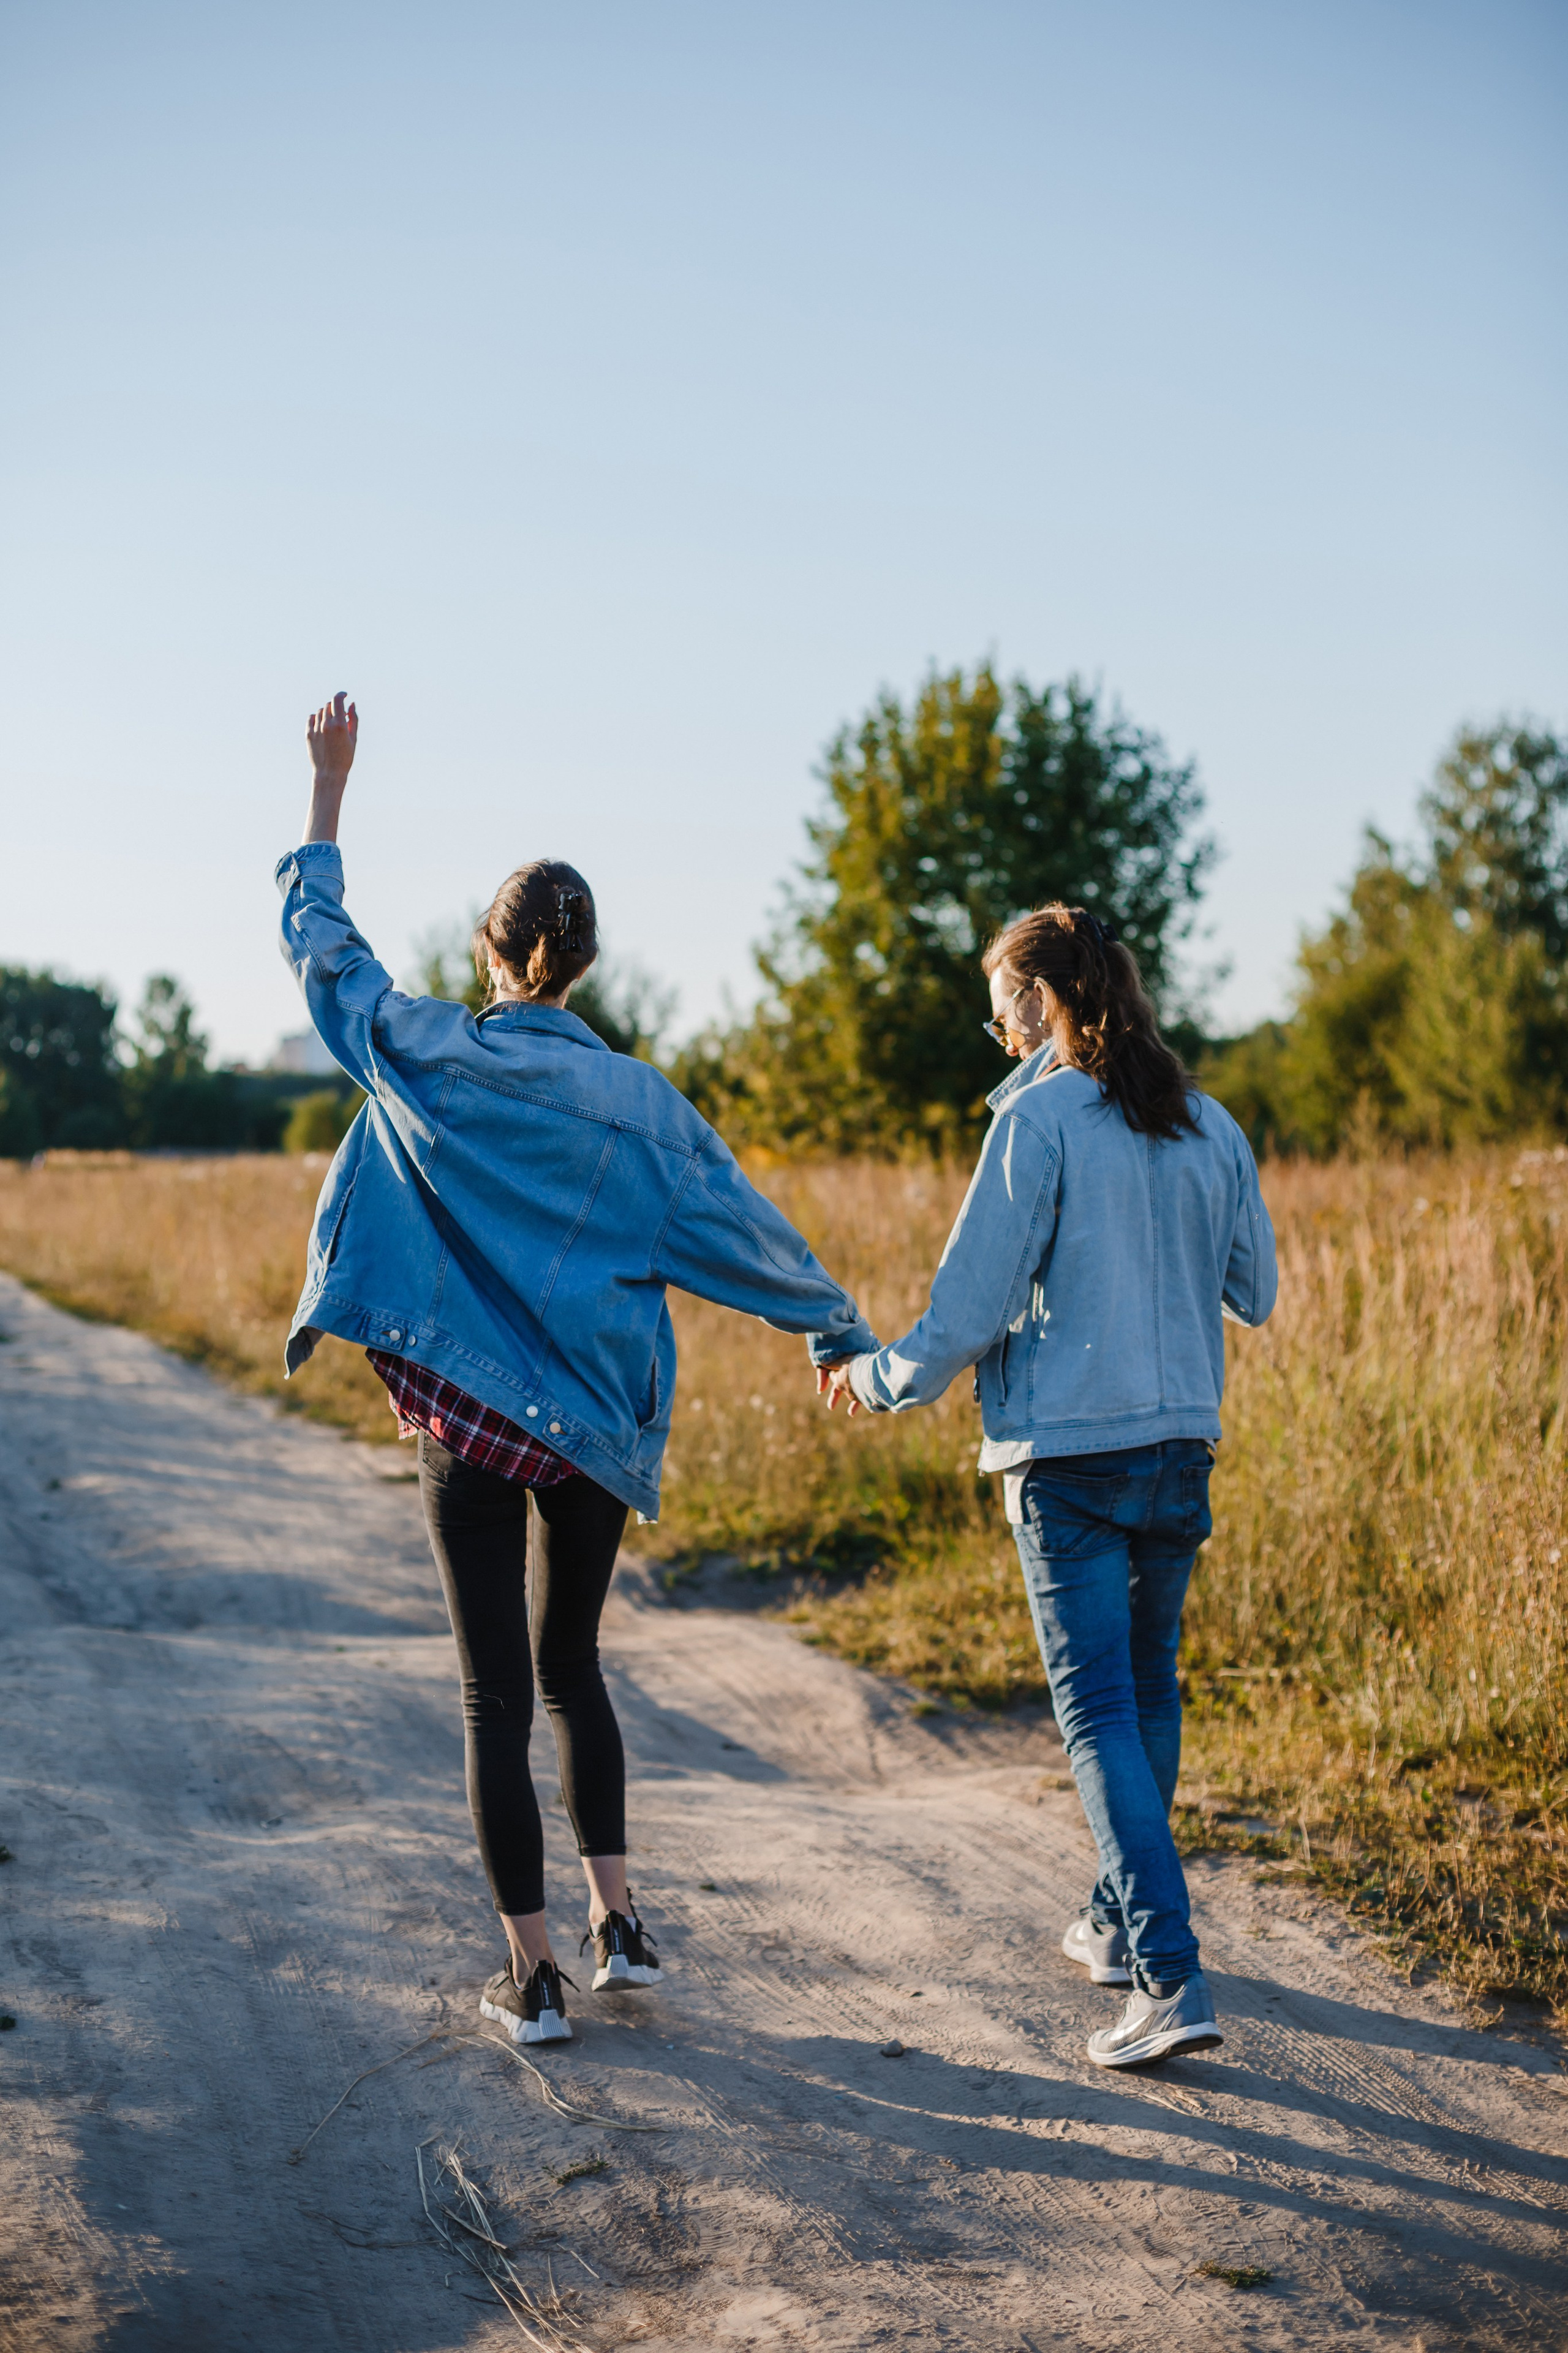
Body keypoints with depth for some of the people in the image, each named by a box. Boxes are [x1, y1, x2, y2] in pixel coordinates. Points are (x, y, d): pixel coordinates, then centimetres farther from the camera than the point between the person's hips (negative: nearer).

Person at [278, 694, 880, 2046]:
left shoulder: (433, 1060, -5)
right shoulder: (639, 1099, -1)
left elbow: (322, 947, 8)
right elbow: (742, 1225, 6)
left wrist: (330, 788, 16)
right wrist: (844, 1330, 20)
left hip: (471, 1418, -2)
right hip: (600, 1423, 2)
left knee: (498, 1693, 4)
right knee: (571, 1668, 20)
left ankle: (532, 1975, 8)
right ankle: (618, 1925, 21)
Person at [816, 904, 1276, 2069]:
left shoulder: (1040, 1121, -11)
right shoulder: (1212, 1128, 6)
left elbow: (971, 1307, -11)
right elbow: (1254, 1294, 16)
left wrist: (878, 1378, 6)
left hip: (1069, 1456, -6)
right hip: (1184, 1446, 6)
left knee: (1100, 1712, -3)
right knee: (1149, 1686, 20)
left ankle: (1172, 1978, -10)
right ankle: (1123, 1922, 34)